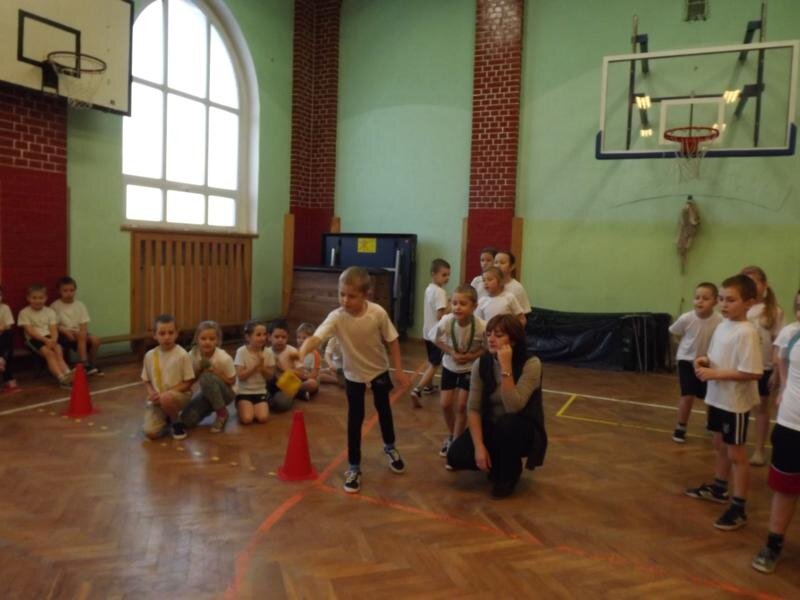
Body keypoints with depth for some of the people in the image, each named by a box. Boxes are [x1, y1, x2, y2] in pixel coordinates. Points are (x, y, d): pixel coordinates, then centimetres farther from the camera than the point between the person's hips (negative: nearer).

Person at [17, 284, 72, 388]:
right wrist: (45, 339, -21)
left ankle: (67, 373, -46)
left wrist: (53, 340, -20)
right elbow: (30, 331, -8)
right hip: (34, 339, -3)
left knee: (59, 351, -27)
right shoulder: (24, 313, 2)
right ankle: (61, 377, -44)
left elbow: (54, 329, 2)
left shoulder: (50, 311, 12)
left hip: (49, 338, 3)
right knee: (49, 353, -28)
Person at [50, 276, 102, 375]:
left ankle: (92, 365, -8)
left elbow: (84, 325, 2)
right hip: (63, 335, -4)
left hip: (78, 333, 4)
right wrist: (66, 331, -22)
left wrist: (82, 332, -19)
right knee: (81, 337, -33)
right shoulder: (55, 306, -2)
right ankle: (85, 365, -29)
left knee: (95, 339, -24)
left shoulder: (80, 305, 7)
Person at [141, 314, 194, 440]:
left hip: (179, 395, -3)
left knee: (166, 399, -39)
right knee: (151, 433, -16)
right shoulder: (150, 356, -1)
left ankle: (177, 423, -6)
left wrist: (166, 393, -19)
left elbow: (188, 383, -11)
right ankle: (167, 421, 20)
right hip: (157, 399, 3)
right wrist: (152, 393, -12)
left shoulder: (182, 355, -13)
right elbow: (147, 381, 9)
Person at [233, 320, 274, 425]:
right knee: (247, 419, -20)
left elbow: (270, 376, -1)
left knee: (263, 418, -18)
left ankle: (253, 408, 15)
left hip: (260, 392, 2)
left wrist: (262, 365, -18)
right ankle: (241, 407, 13)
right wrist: (256, 365, -22)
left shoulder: (268, 353, -4)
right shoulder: (241, 351, -12)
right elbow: (240, 376, -16)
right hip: (244, 392, -2)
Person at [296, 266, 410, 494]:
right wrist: (302, 352, -63)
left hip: (379, 369, 1)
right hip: (353, 374, -1)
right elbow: (315, 337, -42)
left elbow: (392, 341, -13)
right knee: (355, 419, 2)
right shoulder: (336, 317, -28)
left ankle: (390, 448, 48)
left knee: (383, 409, 20)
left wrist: (399, 370, -10)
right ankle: (354, 468, 18)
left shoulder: (378, 313, -27)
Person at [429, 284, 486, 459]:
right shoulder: (446, 322, -29)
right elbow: (437, 340, -8)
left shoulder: (482, 327, -33)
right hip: (449, 366, 2)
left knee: (461, 406, -2)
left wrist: (471, 356, -27)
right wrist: (452, 353, -21)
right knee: (445, 404, 5)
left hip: (470, 368, -2)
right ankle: (451, 436, 32)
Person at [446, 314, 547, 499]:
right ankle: (496, 465, 13)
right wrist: (479, 446, -21)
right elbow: (473, 408, -10)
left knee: (507, 423, -37)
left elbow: (513, 407, -31)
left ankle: (510, 474, -6)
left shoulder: (530, 364, -21)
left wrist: (506, 368, -35)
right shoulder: (481, 364, -8)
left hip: (522, 430, -3)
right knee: (456, 455, -20)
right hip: (491, 428, 4)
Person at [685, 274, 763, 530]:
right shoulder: (721, 327, 4)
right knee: (720, 446, 22)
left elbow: (752, 373, -26)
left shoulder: (747, 333, -22)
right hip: (717, 398, 8)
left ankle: (739, 508, 13)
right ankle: (718, 489, 39)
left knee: (735, 453, 2)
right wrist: (705, 361, -5)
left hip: (735, 403, -8)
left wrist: (714, 374, -24)